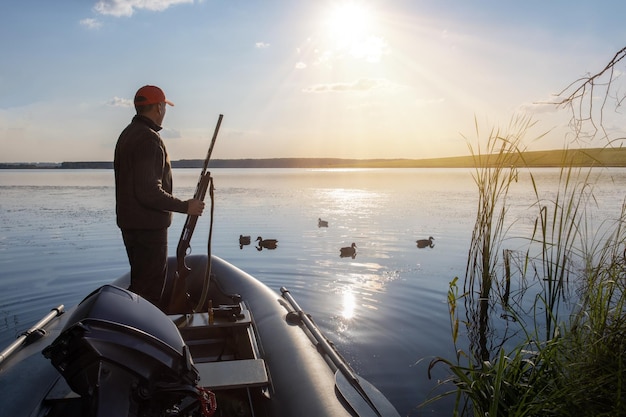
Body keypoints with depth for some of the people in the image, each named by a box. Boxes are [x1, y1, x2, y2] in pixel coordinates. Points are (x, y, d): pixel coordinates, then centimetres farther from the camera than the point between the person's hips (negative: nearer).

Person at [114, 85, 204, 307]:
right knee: (148, 288, -4)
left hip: (130, 222, 11)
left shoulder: (128, 134, 14)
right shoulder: (148, 139, -20)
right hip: (148, 226, -11)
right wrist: (185, 206, -17)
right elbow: (149, 192, -26)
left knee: (142, 279, 21)